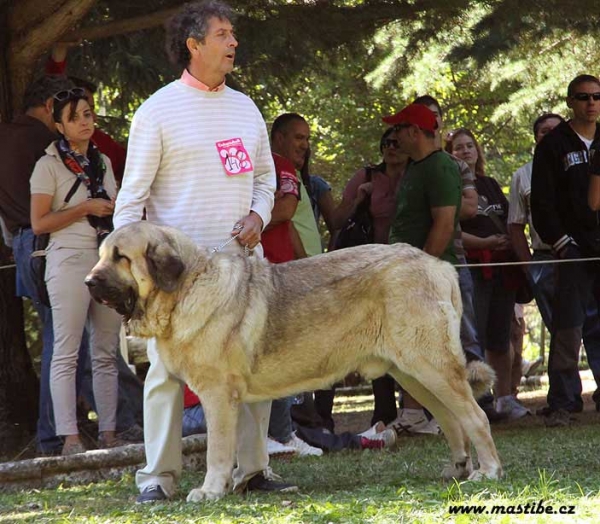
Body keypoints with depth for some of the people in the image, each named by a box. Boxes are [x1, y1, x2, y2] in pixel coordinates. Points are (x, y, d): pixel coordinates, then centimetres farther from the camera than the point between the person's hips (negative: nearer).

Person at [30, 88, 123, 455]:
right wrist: (85, 209, -11)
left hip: (108, 260, 6)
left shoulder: (103, 161, 16)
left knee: (107, 352, 4)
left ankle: (108, 432, 7)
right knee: (67, 353, -7)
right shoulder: (49, 165, -1)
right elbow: (39, 223, -8)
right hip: (70, 261, -6)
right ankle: (70, 436, -8)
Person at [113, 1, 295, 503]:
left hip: (240, 255, 5)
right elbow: (132, 192, -4)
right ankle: (159, 475, 0)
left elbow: (266, 176, 22)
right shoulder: (158, 110, -3)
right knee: (168, 367, -4)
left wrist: (257, 215, 1)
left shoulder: (244, 107, 14)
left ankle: (253, 467, 11)